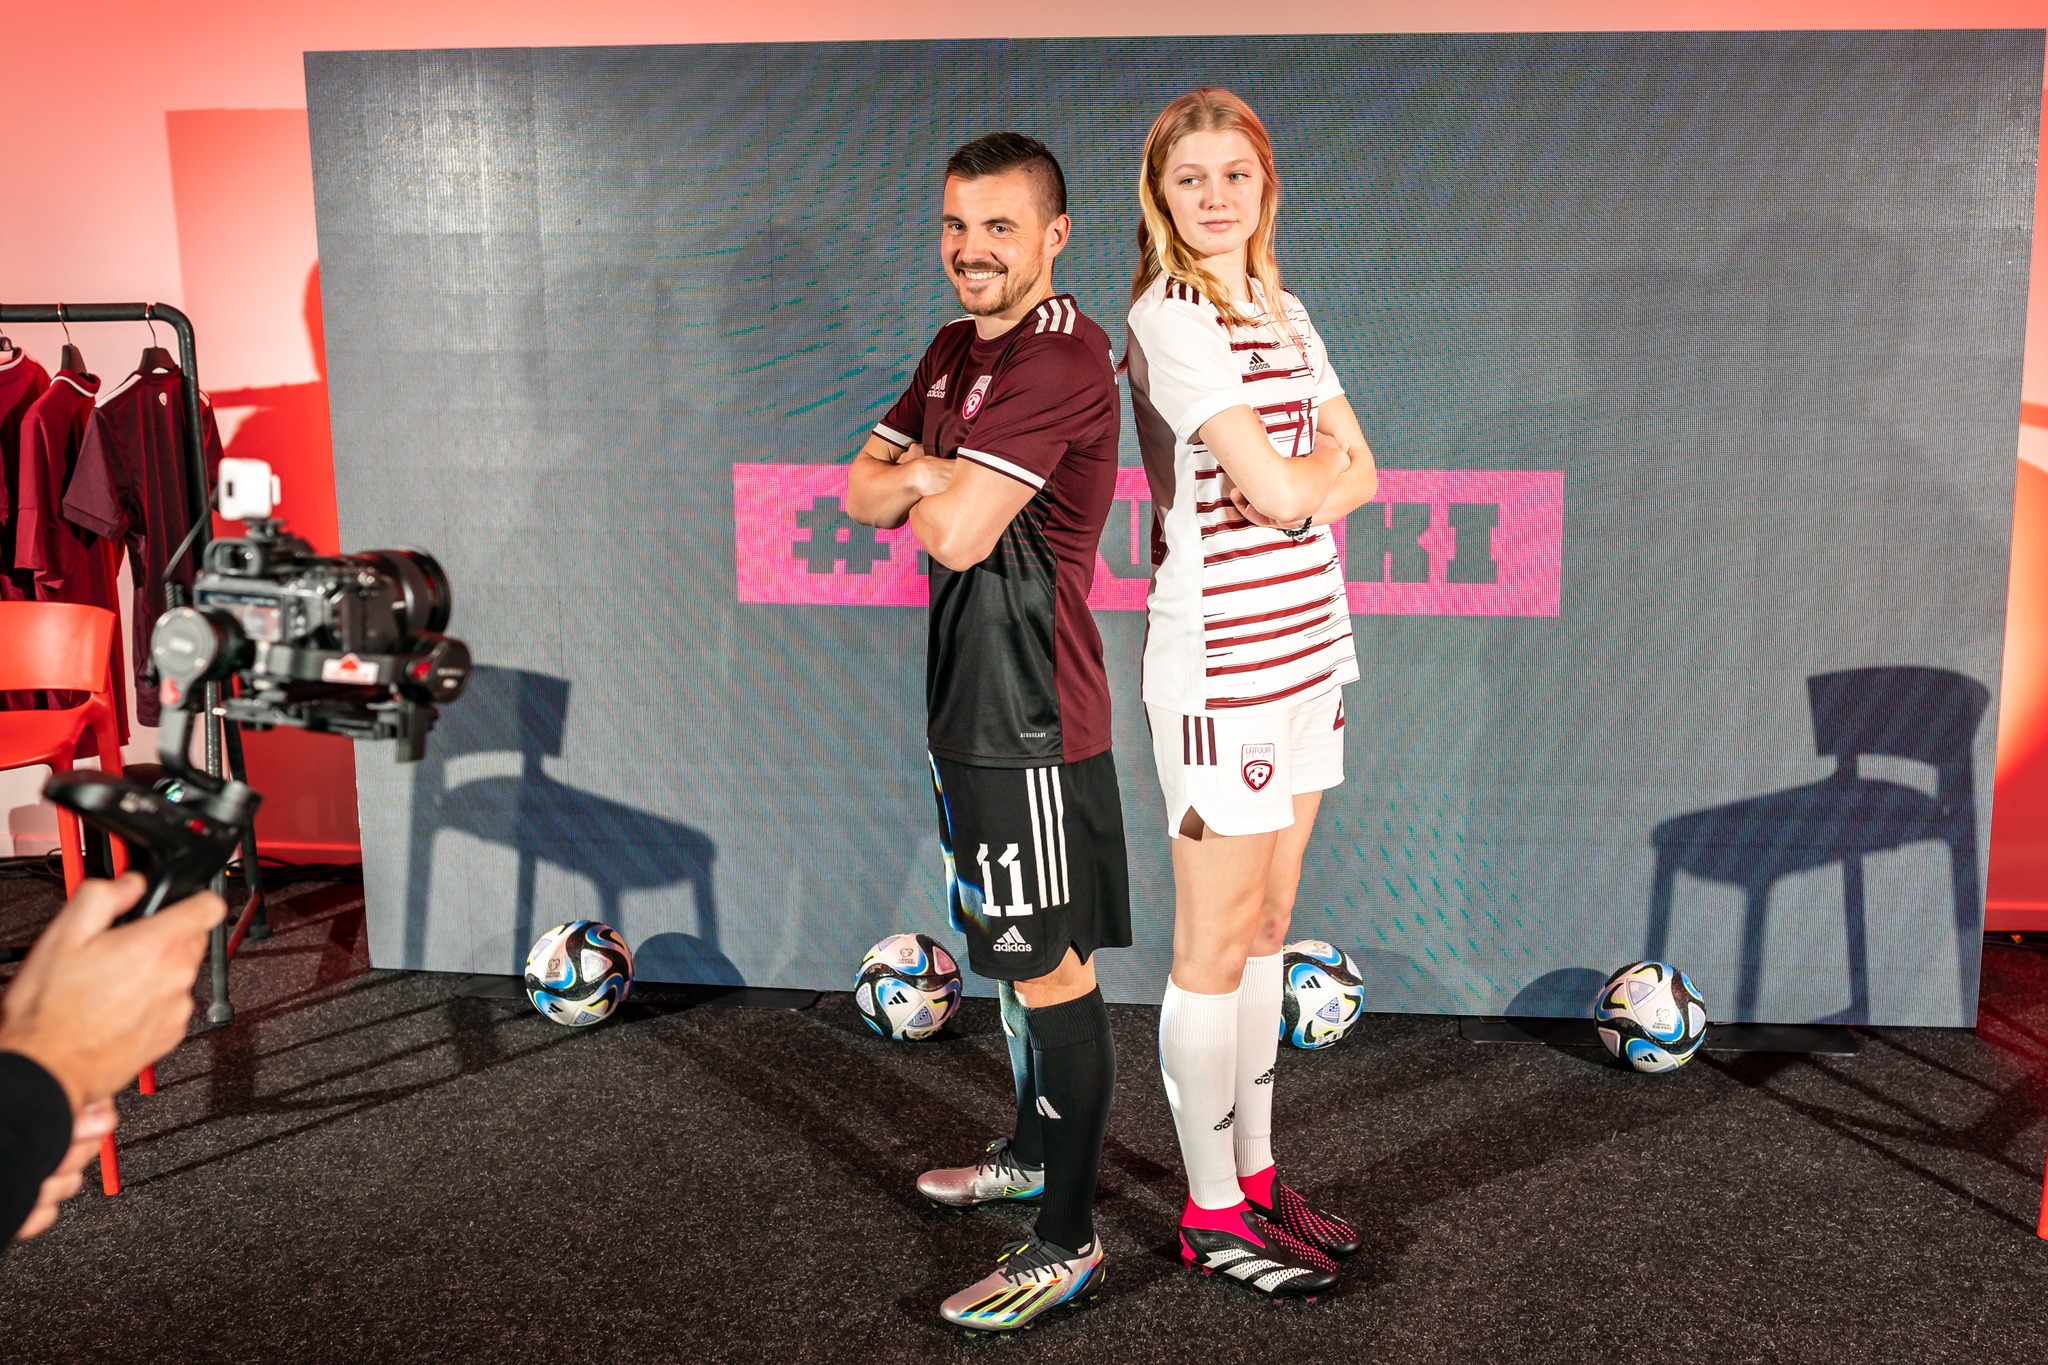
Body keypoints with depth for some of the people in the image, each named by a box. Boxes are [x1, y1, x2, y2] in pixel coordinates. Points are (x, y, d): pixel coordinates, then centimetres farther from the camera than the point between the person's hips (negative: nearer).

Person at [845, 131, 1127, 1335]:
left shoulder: (1061, 356, -18)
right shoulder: (960, 347, 13)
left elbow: (955, 536, -25)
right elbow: (862, 490, 12)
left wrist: (924, 489, -3)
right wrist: (928, 476, -8)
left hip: (1034, 711, -10)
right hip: (976, 696, 10)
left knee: (1053, 969, -2)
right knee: (1015, 949, 22)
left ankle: (1070, 1243, 9)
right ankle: (1036, 1151, 40)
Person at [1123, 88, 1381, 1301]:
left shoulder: (1285, 311, 14)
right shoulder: (1170, 318, -12)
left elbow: (1361, 475, 9)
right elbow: (1279, 493, -19)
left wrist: (1303, 471, -10)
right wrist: (1324, 458, 1)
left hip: (1306, 642, 8)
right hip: (1220, 660, -8)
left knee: (1269, 925, 14)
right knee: (1216, 948, 2)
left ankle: (1257, 1174, 27)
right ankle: (1211, 1211, 15)